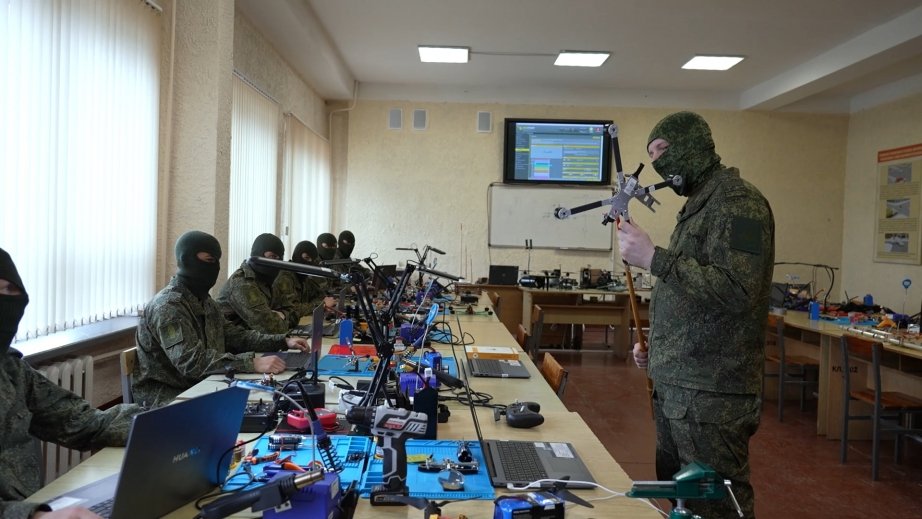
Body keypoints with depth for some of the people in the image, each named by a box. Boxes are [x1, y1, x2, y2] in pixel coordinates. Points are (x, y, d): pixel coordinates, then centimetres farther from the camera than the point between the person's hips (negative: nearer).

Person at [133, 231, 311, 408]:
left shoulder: (204, 300, 11)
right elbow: (192, 361, -30)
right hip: (165, 396, -8)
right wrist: (252, 363, -38)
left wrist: (283, 341, 3)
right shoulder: (168, 305, -19)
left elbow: (233, 335, 15)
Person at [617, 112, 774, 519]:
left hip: (710, 394, -9)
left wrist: (653, 258, -23)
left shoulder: (737, 201, -11)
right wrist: (657, 348, 13)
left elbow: (735, 290, -24)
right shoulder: (698, 205, 18)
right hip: (675, 386, 10)